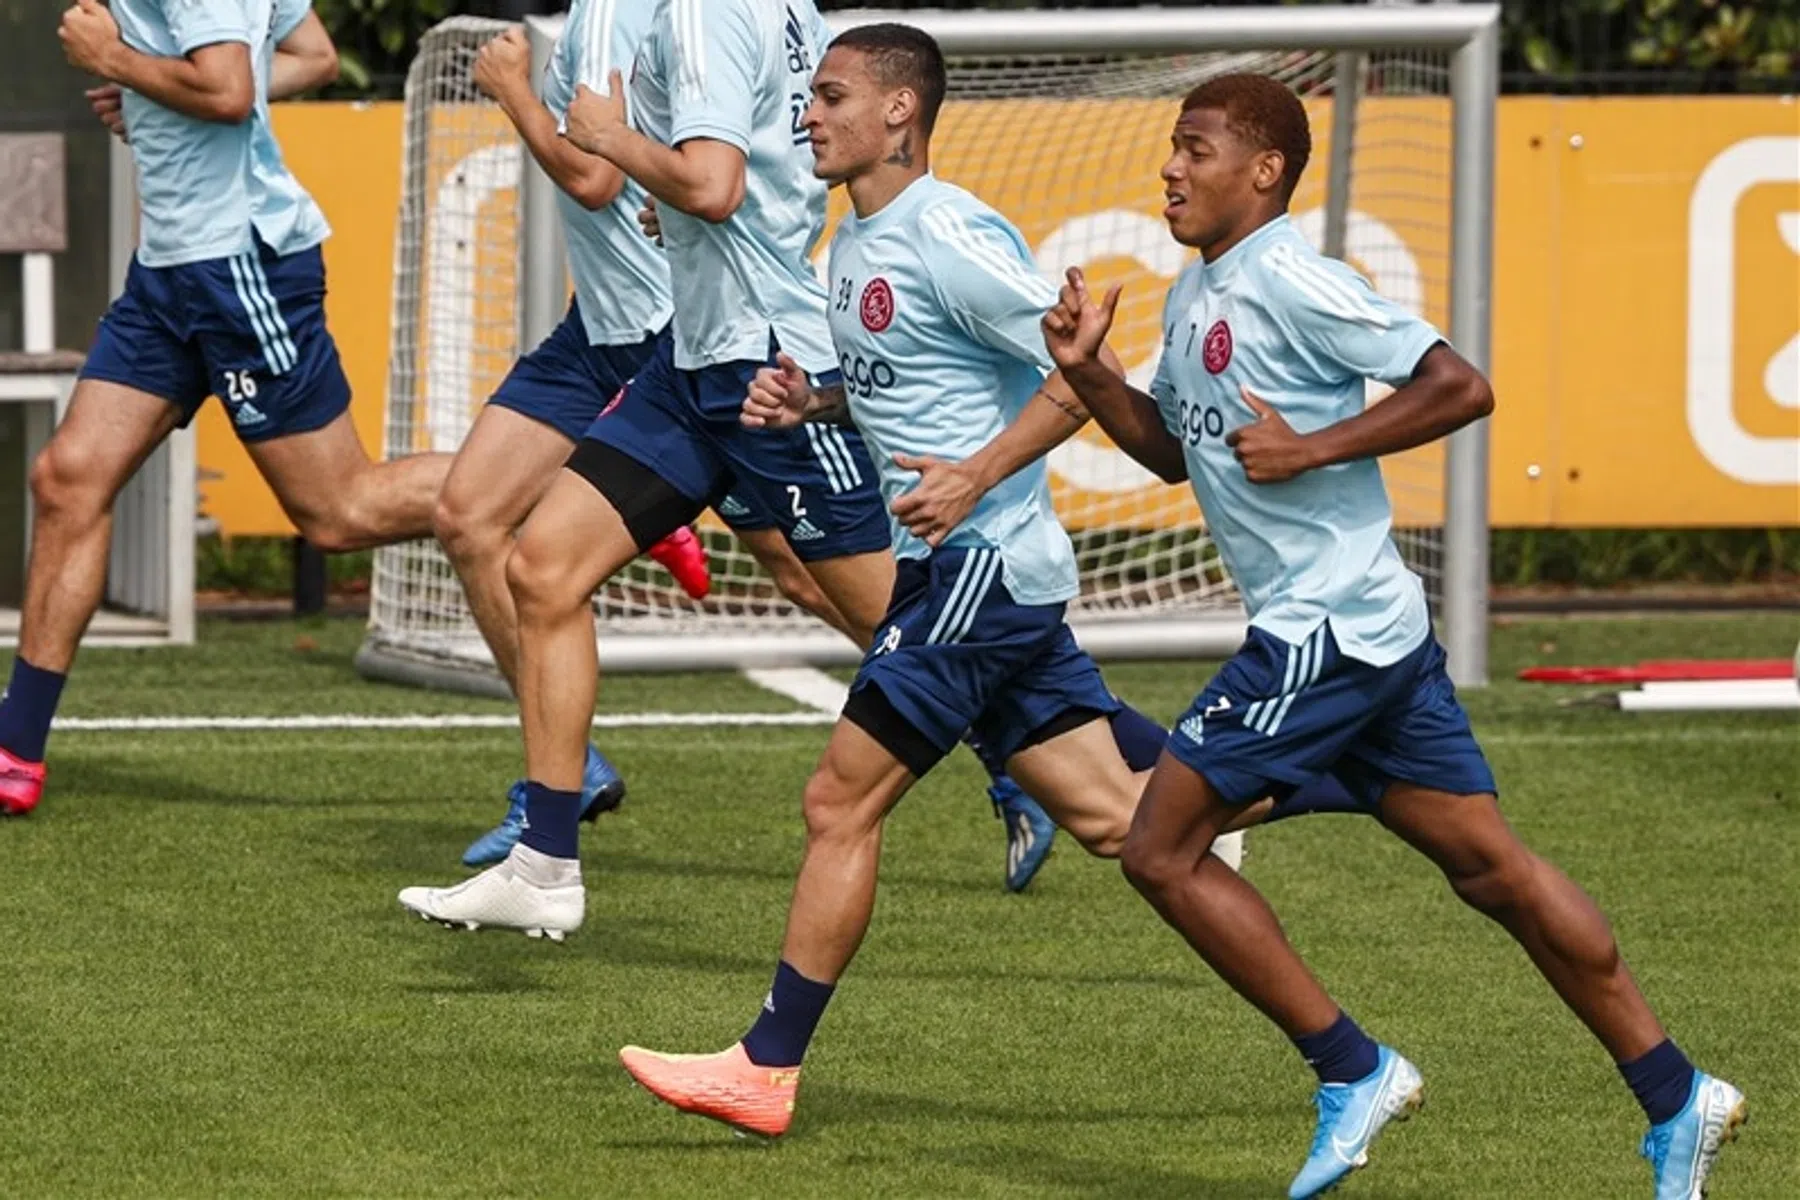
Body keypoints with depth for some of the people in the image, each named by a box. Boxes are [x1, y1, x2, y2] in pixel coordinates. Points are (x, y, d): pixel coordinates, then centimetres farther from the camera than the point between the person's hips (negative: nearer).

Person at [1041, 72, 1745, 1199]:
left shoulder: (1289, 281, -15)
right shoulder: (1194, 299, 15)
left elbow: (1459, 386, -18)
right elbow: (1174, 447, 27)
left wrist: (1314, 447, -20)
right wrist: (1089, 370, 11)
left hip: (1325, 628, -10)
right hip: (1375, 629, 10)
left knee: (1163, 847, -5)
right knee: (1491, 866, 9)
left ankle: (1354, 1071, 0)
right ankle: (1675, 1095, 11)